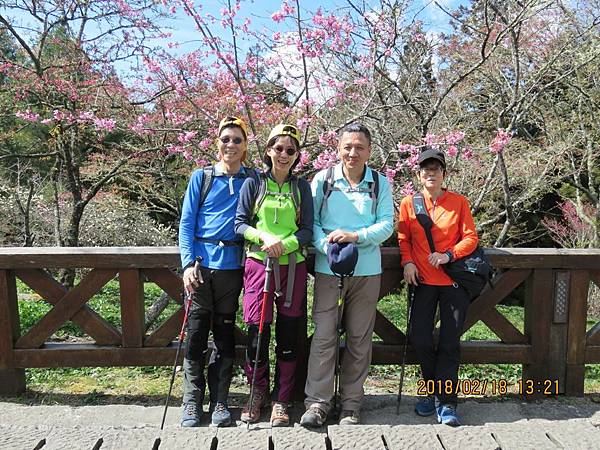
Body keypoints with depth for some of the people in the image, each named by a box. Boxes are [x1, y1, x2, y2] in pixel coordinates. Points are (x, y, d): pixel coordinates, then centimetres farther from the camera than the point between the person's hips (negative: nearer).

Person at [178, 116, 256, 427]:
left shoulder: (253, 179, 8)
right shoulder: (201, 177, 6)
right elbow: (186, 223, 2)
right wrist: (188, 263, -9)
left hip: (232, 264, 1)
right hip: (201, 263, -1)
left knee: (225, 333, 8)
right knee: (196, 332, 1)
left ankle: (219, 401, 18)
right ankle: (192, 403, 13)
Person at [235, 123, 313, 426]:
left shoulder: (301, 187, 8)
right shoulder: (253, 184, 5)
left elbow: (307, 230, 3)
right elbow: (240, 224, 2)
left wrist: (285, 244, -16)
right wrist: (265, 236, -17)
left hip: (293, 267, 1)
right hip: (258, 263, -1)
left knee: (288, 334, 5)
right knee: (257, 331, -3)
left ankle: (281, 400, 20)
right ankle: (258, 392, 22)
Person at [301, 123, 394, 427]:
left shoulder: (380, 184, 4)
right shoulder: (323, 179, 2)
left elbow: (387, 224, -1)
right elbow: (310, 220, 1)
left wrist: (355, 236, -18)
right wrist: (327, 245, -18)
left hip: (367, 270, 1)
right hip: (328, 268, -1)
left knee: (359, 339, 9)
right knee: (323, 336, -2)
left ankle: (351, 404, 21)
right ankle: (317, 402, 8)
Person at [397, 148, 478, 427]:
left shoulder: (459, 202, 2)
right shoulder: (408, 203, 4)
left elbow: (470, 237, 0)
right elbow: (403, 238, 8)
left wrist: (448, 255, -16)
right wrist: (407, 262, -9)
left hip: (454, 281, -1)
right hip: (423, 280, 1)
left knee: (450, 342, 1)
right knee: (419, 339, -2)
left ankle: (446, 402, 12)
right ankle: (435, 391, 23)